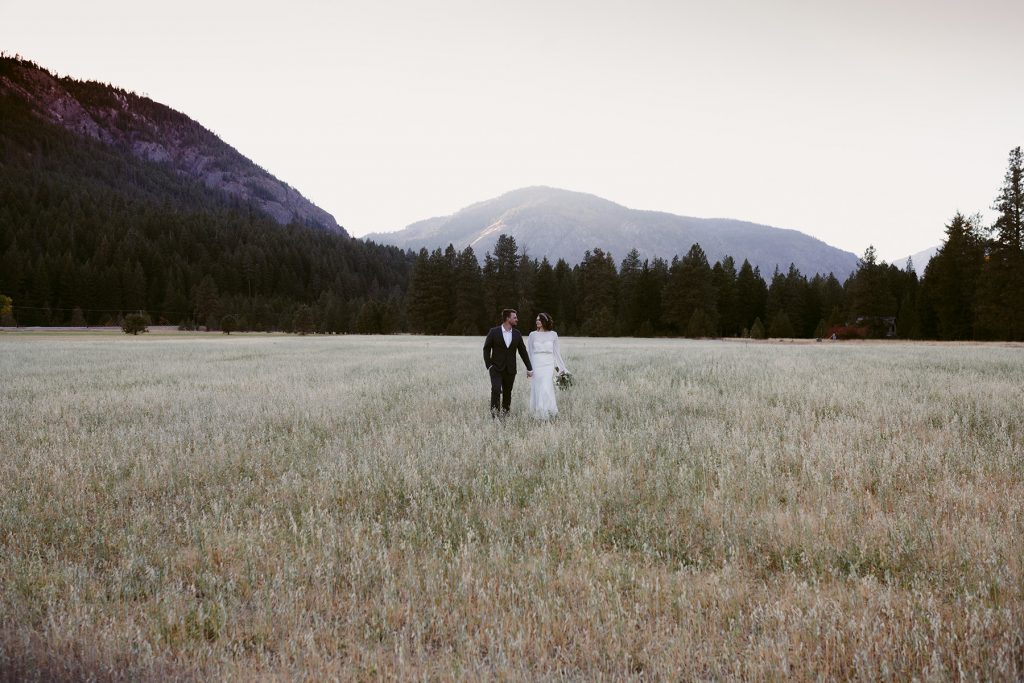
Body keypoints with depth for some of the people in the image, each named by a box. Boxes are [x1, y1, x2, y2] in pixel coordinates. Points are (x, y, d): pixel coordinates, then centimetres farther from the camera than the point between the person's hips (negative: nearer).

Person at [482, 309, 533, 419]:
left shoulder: (517, 334, 4)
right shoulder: (494, 332, -5)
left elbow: (523, 351, 10)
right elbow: (486, 349, 0)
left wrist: (529, 368, 11)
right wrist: (489, 365, -7)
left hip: (510, 370, 3)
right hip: (496, 368, -3)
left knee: (507, 393, 8)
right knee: (496, 390, -18)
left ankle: (505, 415, 20)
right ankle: (494, 415, -13)